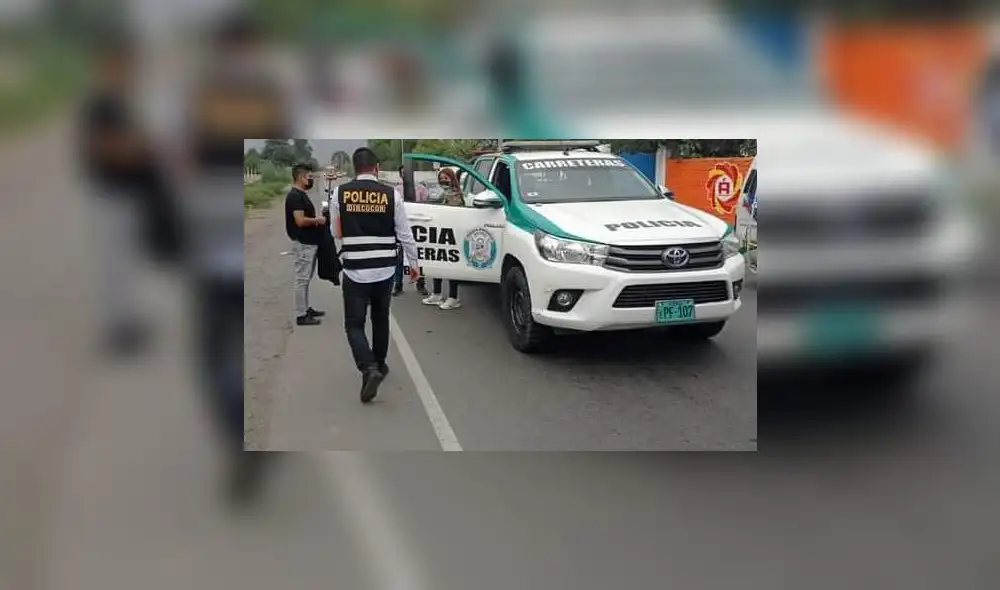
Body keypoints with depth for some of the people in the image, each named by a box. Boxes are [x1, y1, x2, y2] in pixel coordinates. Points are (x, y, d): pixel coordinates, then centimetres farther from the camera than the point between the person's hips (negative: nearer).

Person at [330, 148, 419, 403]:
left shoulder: (341, 193, -5)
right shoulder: (392, 194, -4)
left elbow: (336, 233, 5)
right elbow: (404, 233, 1)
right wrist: (414, 262, 14)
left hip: (354, 270, -2)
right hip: (385, 270, 2)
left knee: (354, 324, 3)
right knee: (381, 319, 22)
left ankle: (369, 369, -17)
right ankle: (379, 364, 34)